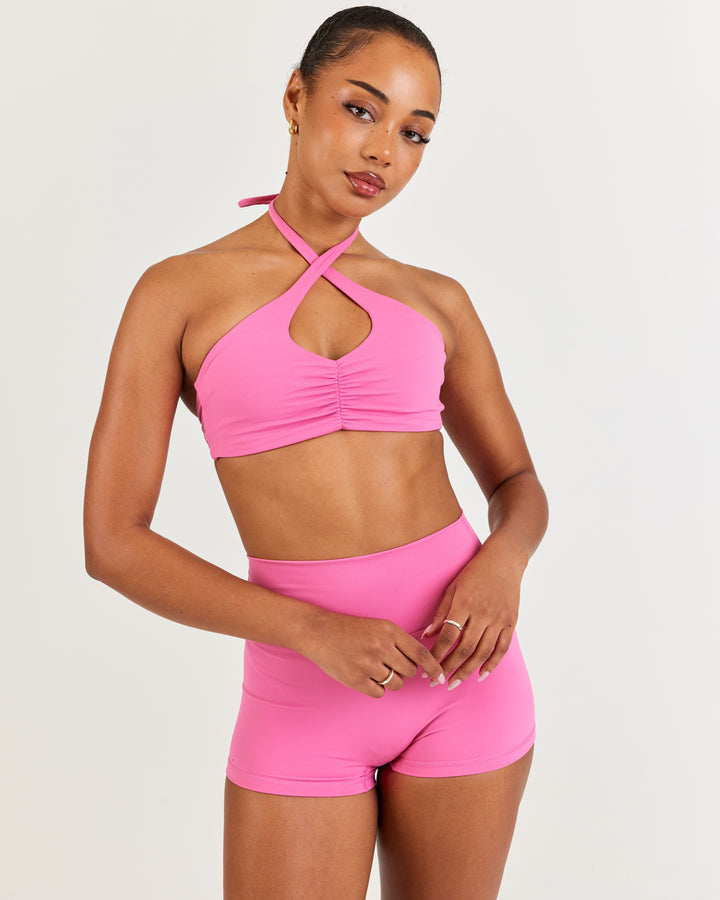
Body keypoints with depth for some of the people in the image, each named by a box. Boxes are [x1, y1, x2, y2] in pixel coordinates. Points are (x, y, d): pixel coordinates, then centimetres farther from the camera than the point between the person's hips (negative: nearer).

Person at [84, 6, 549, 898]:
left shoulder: (434, 302, 6)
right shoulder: (178, 291, -3)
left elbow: (519, 485, 13)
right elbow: (112, 542, -7)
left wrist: (503, 562, -11)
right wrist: (313, 631, -18)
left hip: (457, 662, 3)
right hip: (304, 690, -2)